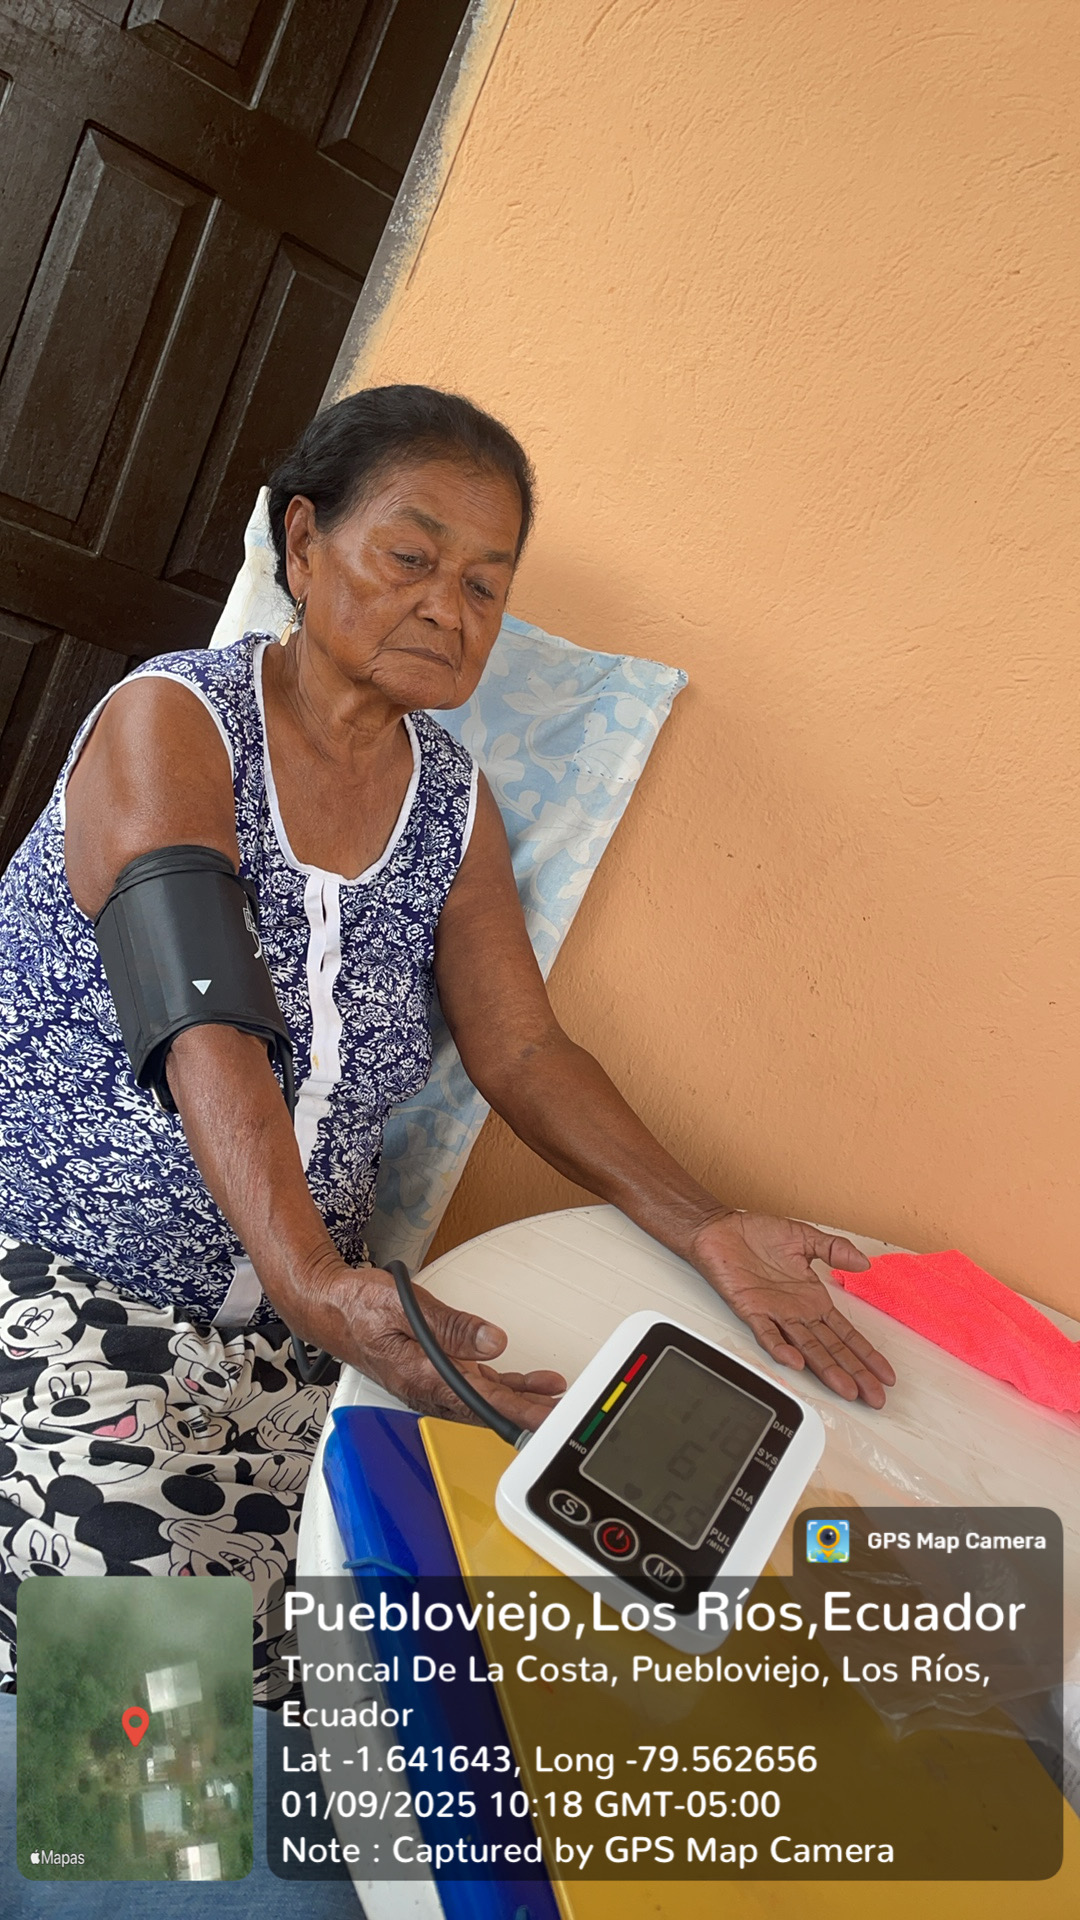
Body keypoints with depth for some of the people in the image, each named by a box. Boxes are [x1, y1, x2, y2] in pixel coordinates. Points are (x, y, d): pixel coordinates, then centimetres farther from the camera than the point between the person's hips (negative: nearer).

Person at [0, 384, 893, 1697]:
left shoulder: (452, 800, 7)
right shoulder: (172, 722, -10)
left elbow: (521, 1051, 2)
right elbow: (205, 1024, -24)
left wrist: (702, 1230, -12)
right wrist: (313, 1283, -39)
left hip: (277, 1329, 5)